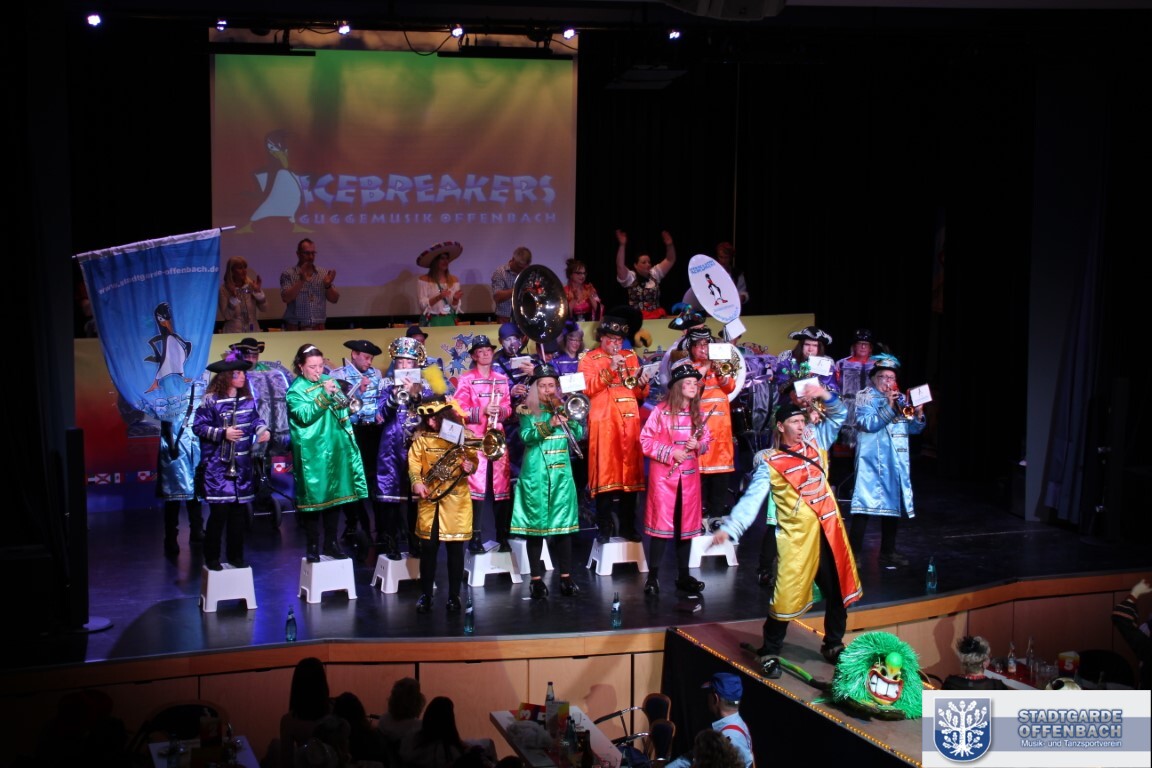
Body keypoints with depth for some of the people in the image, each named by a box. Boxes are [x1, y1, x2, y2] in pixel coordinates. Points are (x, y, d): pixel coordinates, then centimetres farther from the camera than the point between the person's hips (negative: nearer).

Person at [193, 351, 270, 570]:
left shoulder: (248, 399, 7)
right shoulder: (211, 400, -10)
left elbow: (255, 419, 15)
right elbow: (198, 426, -9)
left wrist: (263, 430, -6)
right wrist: (222, 433, -19)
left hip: (242, 466, 5)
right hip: (218, 466, -5)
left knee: (239, 511, 9)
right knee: (219, 511, -6)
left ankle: (236, 556, 20)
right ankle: (212, 558, 8)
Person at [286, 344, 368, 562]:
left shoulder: (329, 380, 9)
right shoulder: (296, 390, -7)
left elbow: (343, 408, 12)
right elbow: (305, 416, -22)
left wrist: (339, 400, -9)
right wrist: (324, 395, -27)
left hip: (335, 448, 6)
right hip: (312, 452, -5)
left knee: (336, 494, 11)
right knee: (313, 497, 0)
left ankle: (331, 542, 23)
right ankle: (313, 546, 10)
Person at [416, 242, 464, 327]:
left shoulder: (454, 280, 9)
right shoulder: (423, 280, -1)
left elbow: (455, 307, 8)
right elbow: (422, 305, -8)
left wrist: (456, 299, -13)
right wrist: (438, 297, -21)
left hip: (450, 321, 3)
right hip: (431, 322, -3)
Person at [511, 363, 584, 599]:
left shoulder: (562, 408, 11)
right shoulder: (527, 410, 1)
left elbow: (579, 434, 3)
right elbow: (526, 436, -14)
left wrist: (569, 418, -13)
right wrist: (549, 425, -26)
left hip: (561, 472, 3)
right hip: (536, 473, -3)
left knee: (563, 523, 2)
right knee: (535, 525, 0)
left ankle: (566, 577, 8)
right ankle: (536, 579, 6)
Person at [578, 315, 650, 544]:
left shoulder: (631, 357, 16)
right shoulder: (589, 359, 4)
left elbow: (641, 394, 15)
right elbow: (588, 388, -12)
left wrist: (643, 385, -7)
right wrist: (610, 369, -18)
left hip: (629, 422, 4)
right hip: (604, 422, -4)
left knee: (630, 471, 4)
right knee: (605, 472, -6)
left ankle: (628, 526, 12)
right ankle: (604, 528, 0)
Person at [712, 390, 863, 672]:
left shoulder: (814, 440, 10)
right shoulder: (770, 463, -7)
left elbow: (839, 415, 19)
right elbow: (751, 499, -13)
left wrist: (825, 395, -1)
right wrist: (729, 528, -24)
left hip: (829, 532, 6)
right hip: (797, 536, -6)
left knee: (838, 591, 14)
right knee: (787, 595, -7)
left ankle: (833, 646, 33)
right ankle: (769, 652, 10)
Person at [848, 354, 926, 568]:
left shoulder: (901, 398, 15)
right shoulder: (864, 397, -2)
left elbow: (914, 429, 13)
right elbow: (868, 424, -17)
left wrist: (918, 415, -7)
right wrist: (889, 407, -23)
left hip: (896, 462, 6)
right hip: (873, 462, -6)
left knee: (893, 504, 11)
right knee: (866, 506, -10)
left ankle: (888, 552, 22)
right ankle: (853, 553, -7)